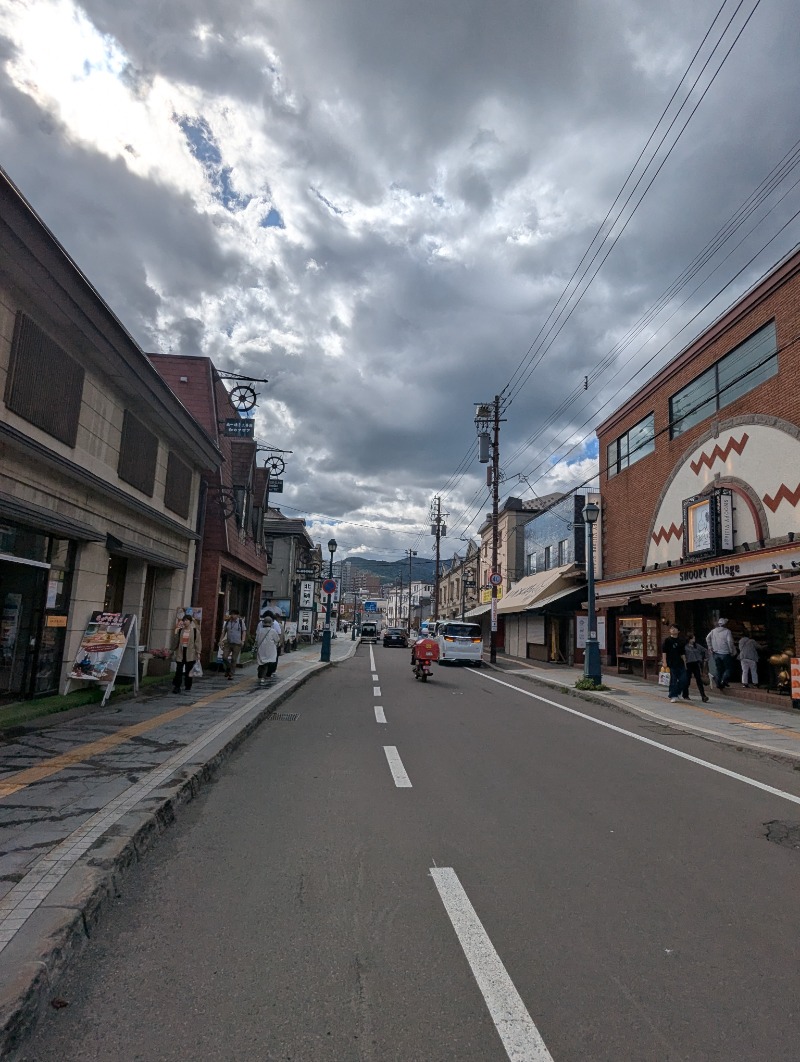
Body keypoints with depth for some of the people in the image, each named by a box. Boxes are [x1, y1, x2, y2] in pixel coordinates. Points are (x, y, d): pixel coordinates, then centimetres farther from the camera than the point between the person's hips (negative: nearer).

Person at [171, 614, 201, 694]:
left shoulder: (195, 631, 0)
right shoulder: (180, 630, 8)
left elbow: (198, 642, 0)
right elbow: (175, 641, 13)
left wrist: (198, 652, -4)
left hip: (190, 653, -2)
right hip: (180, 652, 2)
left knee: (188, 671, 5)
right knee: (179, 671, -3)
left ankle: (187, 687, 18)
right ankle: (176, 687, 4)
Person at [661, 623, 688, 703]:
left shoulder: (681, 641, 12)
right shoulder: (667, 640, -2)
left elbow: (683, 653, 17)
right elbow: (664, 652, -6)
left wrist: (684, 663, 15)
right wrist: (664, 662, -13)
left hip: (680, 663, 5)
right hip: (671, 664, -5)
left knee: (684, 679, 1)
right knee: (673, 680, -3)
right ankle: (673, 696, 5)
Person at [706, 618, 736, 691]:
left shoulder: (713, 631, 4)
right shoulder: (727, 631, -11)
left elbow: (707, 638, 3)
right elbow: (730, 641, -18)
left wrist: (710, 647, 10)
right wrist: (732, 651, -7)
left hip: (716, 653, 5)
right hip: (725, 653, -5)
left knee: (718, 669, 12)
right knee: (729, 668, 8)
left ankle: (719, 684, 13)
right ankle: (724, 680, -9)